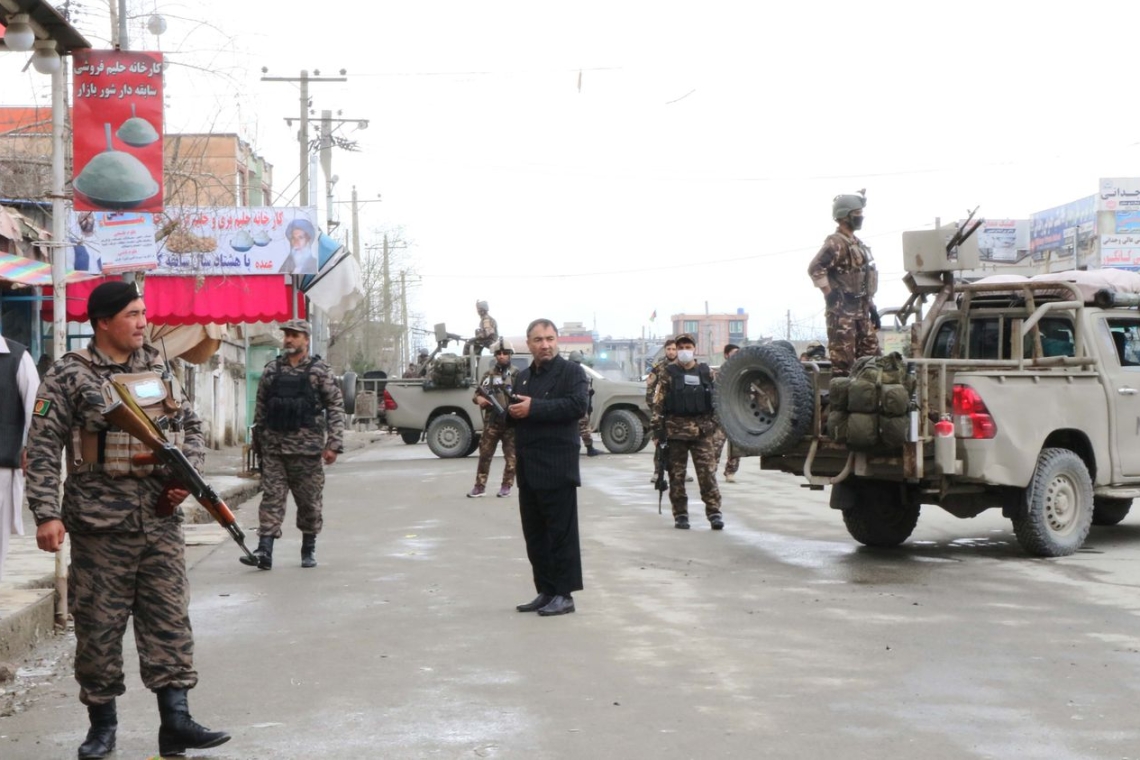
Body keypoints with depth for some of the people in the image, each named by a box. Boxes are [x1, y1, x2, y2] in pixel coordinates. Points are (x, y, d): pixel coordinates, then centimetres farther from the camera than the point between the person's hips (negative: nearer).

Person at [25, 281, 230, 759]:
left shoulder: (159, 368, 10)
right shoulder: (70, 375, -4)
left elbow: (191, 426, 19)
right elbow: (42, 449, -7)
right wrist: (47, 514, -14)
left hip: (161, 521, 4)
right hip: (100, 524, -4)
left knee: (169, 619, 1)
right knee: (99, 625, 4)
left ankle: (175, 721, 5)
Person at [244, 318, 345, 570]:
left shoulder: (320, 370, -1)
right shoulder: (271, 370, 9)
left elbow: (336, 407, -4)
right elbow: (261, 407, 14)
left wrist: (334, 444, -11)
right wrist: (257, 440, 12)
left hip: (307, 448, -2)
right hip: (274, 448, 3)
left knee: (309, 501, 6)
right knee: (271, 497, -4)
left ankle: (309, 549, 20)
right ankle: (264, 550, -9)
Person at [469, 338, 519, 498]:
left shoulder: (517, 375, 1)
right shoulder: (488, 375, 10)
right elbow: (477, 393, 16)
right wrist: (479, 398, -6)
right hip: (491, 422, 3)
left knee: (511, 456, 3)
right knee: (484, 454, 4)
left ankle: (506, 486, 13)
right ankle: (480, 486, 10)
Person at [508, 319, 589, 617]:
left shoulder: (571, 372, -3)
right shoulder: (524, 377, 20)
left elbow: (577, 405, -19)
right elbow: (516, 413, 27)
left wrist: (534, 408, -21)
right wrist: (509, 410, 2)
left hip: (557, 467, -7)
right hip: (528, 468, 7)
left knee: (561, 533, -3)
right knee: (535, 534, 10)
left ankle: (564, 594, 2)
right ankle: (546, 592, 18)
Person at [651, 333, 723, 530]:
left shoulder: (707, 373, 9)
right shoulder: (668, 374, 4)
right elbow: (657, 403, 1)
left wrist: (715, 424, 5)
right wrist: (657, 429, -5)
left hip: (703, 430, 0)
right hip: (676, 430, 0)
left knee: (708, 473, -5)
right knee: (676, 475, 4)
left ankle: (714, 512, -1)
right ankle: (680, 515, 11)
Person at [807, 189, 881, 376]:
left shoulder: (856, 243, 19)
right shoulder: (836, 243, -11)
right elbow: (815, 268, -25)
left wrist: (872, 306, 21)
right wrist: (829, 294, -21)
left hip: (861, 310, 9)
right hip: (842, 310, -9)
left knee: (871, 354, 9)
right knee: (843, 360, -8)